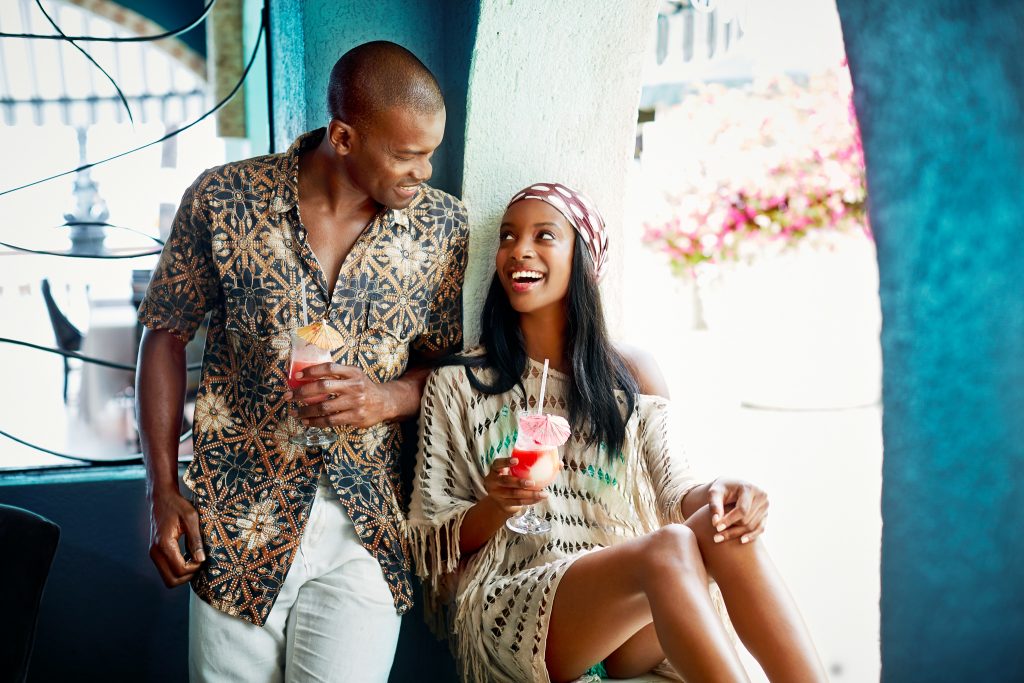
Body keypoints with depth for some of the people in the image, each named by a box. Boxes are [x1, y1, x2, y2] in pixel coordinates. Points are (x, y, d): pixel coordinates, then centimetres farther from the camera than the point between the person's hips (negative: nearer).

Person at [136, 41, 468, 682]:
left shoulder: (443, 225, -2)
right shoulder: (223, 200, -6)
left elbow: (448, 363, 8)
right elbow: (166, 337, 3)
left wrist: (389, 397, -15)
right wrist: (163, 492, -1)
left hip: (368, 532, 1)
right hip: (238, 523, 0)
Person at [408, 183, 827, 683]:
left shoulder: (632, 376, 15)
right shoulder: (456, 385, 8)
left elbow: (673, 491, 6)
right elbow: (430, 544, 6)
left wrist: (712, 494, -18)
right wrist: (495, 506, -15)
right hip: (511, 608, -3)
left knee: (720, 528, -30)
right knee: (669, 550, -33)